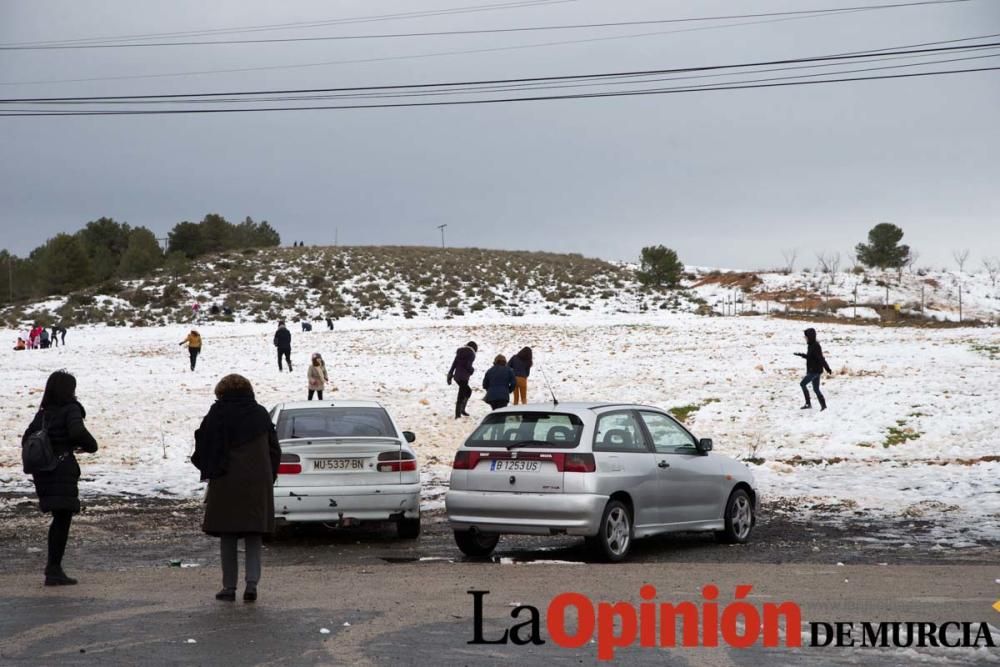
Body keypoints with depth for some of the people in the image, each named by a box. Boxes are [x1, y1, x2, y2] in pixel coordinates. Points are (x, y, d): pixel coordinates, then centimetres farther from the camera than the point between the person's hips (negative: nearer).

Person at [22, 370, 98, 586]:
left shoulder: (42, 413, 12)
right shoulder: (70, 409, -8)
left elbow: (26, 439, 10)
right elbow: (77, 431, -25)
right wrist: (91, 446, -8)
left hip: (42, 470, 7)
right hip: (63, 469, -7)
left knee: (59, 519, 20)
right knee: (63, 519, 0)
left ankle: (53, 564, 25)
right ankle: (54, 570, -2)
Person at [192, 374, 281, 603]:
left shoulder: (217, 413, -4)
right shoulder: (260, 413, 7)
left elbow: (202, 447, -2)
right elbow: (274, 451, 11)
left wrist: (208, 469, 15)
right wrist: (269, 477, 19)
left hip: (226, 483, -2)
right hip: (258, 483, 2)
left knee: (228, 536, 6)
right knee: (253, 536, 8)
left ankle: (229, 586, 7)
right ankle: (252, 582, -5)